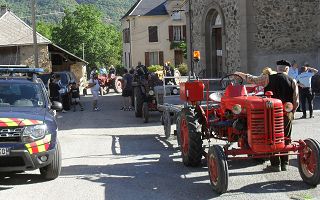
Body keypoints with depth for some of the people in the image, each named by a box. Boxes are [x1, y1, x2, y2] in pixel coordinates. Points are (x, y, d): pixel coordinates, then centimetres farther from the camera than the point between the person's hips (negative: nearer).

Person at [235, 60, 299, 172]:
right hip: (287, 114, 2)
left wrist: (239, 74, 17)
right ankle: (285, 163, 17)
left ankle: (275, 164, 5)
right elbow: (296, 101, 0)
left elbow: (251, 79, 1)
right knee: (286, 139, 14)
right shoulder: (293, 82, 0)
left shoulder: (268, 78, -5)